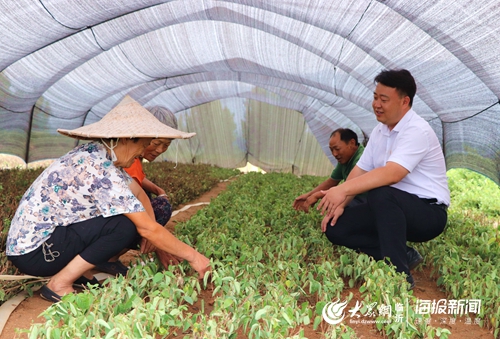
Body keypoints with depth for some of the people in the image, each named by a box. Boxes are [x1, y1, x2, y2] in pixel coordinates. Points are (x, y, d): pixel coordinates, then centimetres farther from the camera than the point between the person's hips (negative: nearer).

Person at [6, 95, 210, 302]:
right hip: (32, 253, -8)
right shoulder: (100, 170, -27)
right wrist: (192, 256, -17)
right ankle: (58, 285, -10)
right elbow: (147, 228, -26)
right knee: (126, 226, -23)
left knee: (137, 222, 0)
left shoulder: (97, 154, 0)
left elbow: (138, 193, 9)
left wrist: (154, 235, -5)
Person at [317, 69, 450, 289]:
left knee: (380, 195, -38)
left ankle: (399, 273, -23)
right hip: (395, 210, 8)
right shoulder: (379, 131, 6)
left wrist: (343, 190, -40)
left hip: (428, 212, -7)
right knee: (335, 227, -6)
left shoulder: (417, 130, -20)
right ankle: (403, 255, 1)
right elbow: (360, 171, 6)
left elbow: (392, 174, -34)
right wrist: (340, 204, -5)